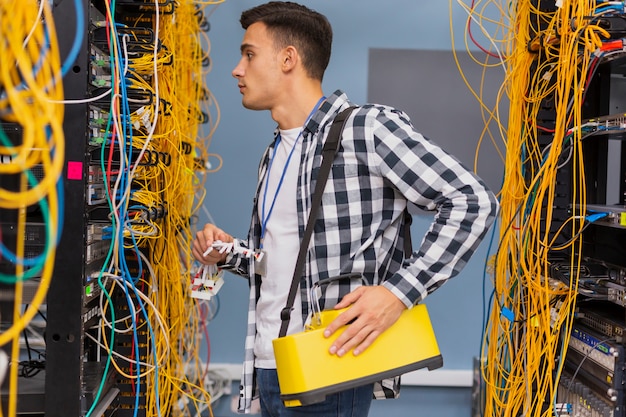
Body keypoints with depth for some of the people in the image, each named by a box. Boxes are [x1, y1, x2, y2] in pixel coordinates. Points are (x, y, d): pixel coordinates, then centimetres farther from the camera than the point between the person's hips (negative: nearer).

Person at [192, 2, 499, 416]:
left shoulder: (367, 128, -11)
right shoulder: (277, 152, 14)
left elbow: (472, 202, -15)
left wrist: (400, 291, -21)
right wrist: (229, 253, 4)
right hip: (268, 369, 8)